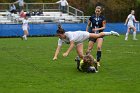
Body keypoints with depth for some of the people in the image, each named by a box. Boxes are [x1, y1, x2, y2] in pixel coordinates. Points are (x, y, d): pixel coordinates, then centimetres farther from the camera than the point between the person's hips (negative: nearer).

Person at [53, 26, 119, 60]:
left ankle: (111, 33, 31)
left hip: (82, 35, -6)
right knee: (80, 55, -8)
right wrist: (55, 56, -46)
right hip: (78, 42, 6)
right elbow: (58, 48, -29)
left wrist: (67, 52, -56)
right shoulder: (61, 40, -23)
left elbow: (72, 44, -46)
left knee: (98, 35, 7)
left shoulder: (69, 34, -41)